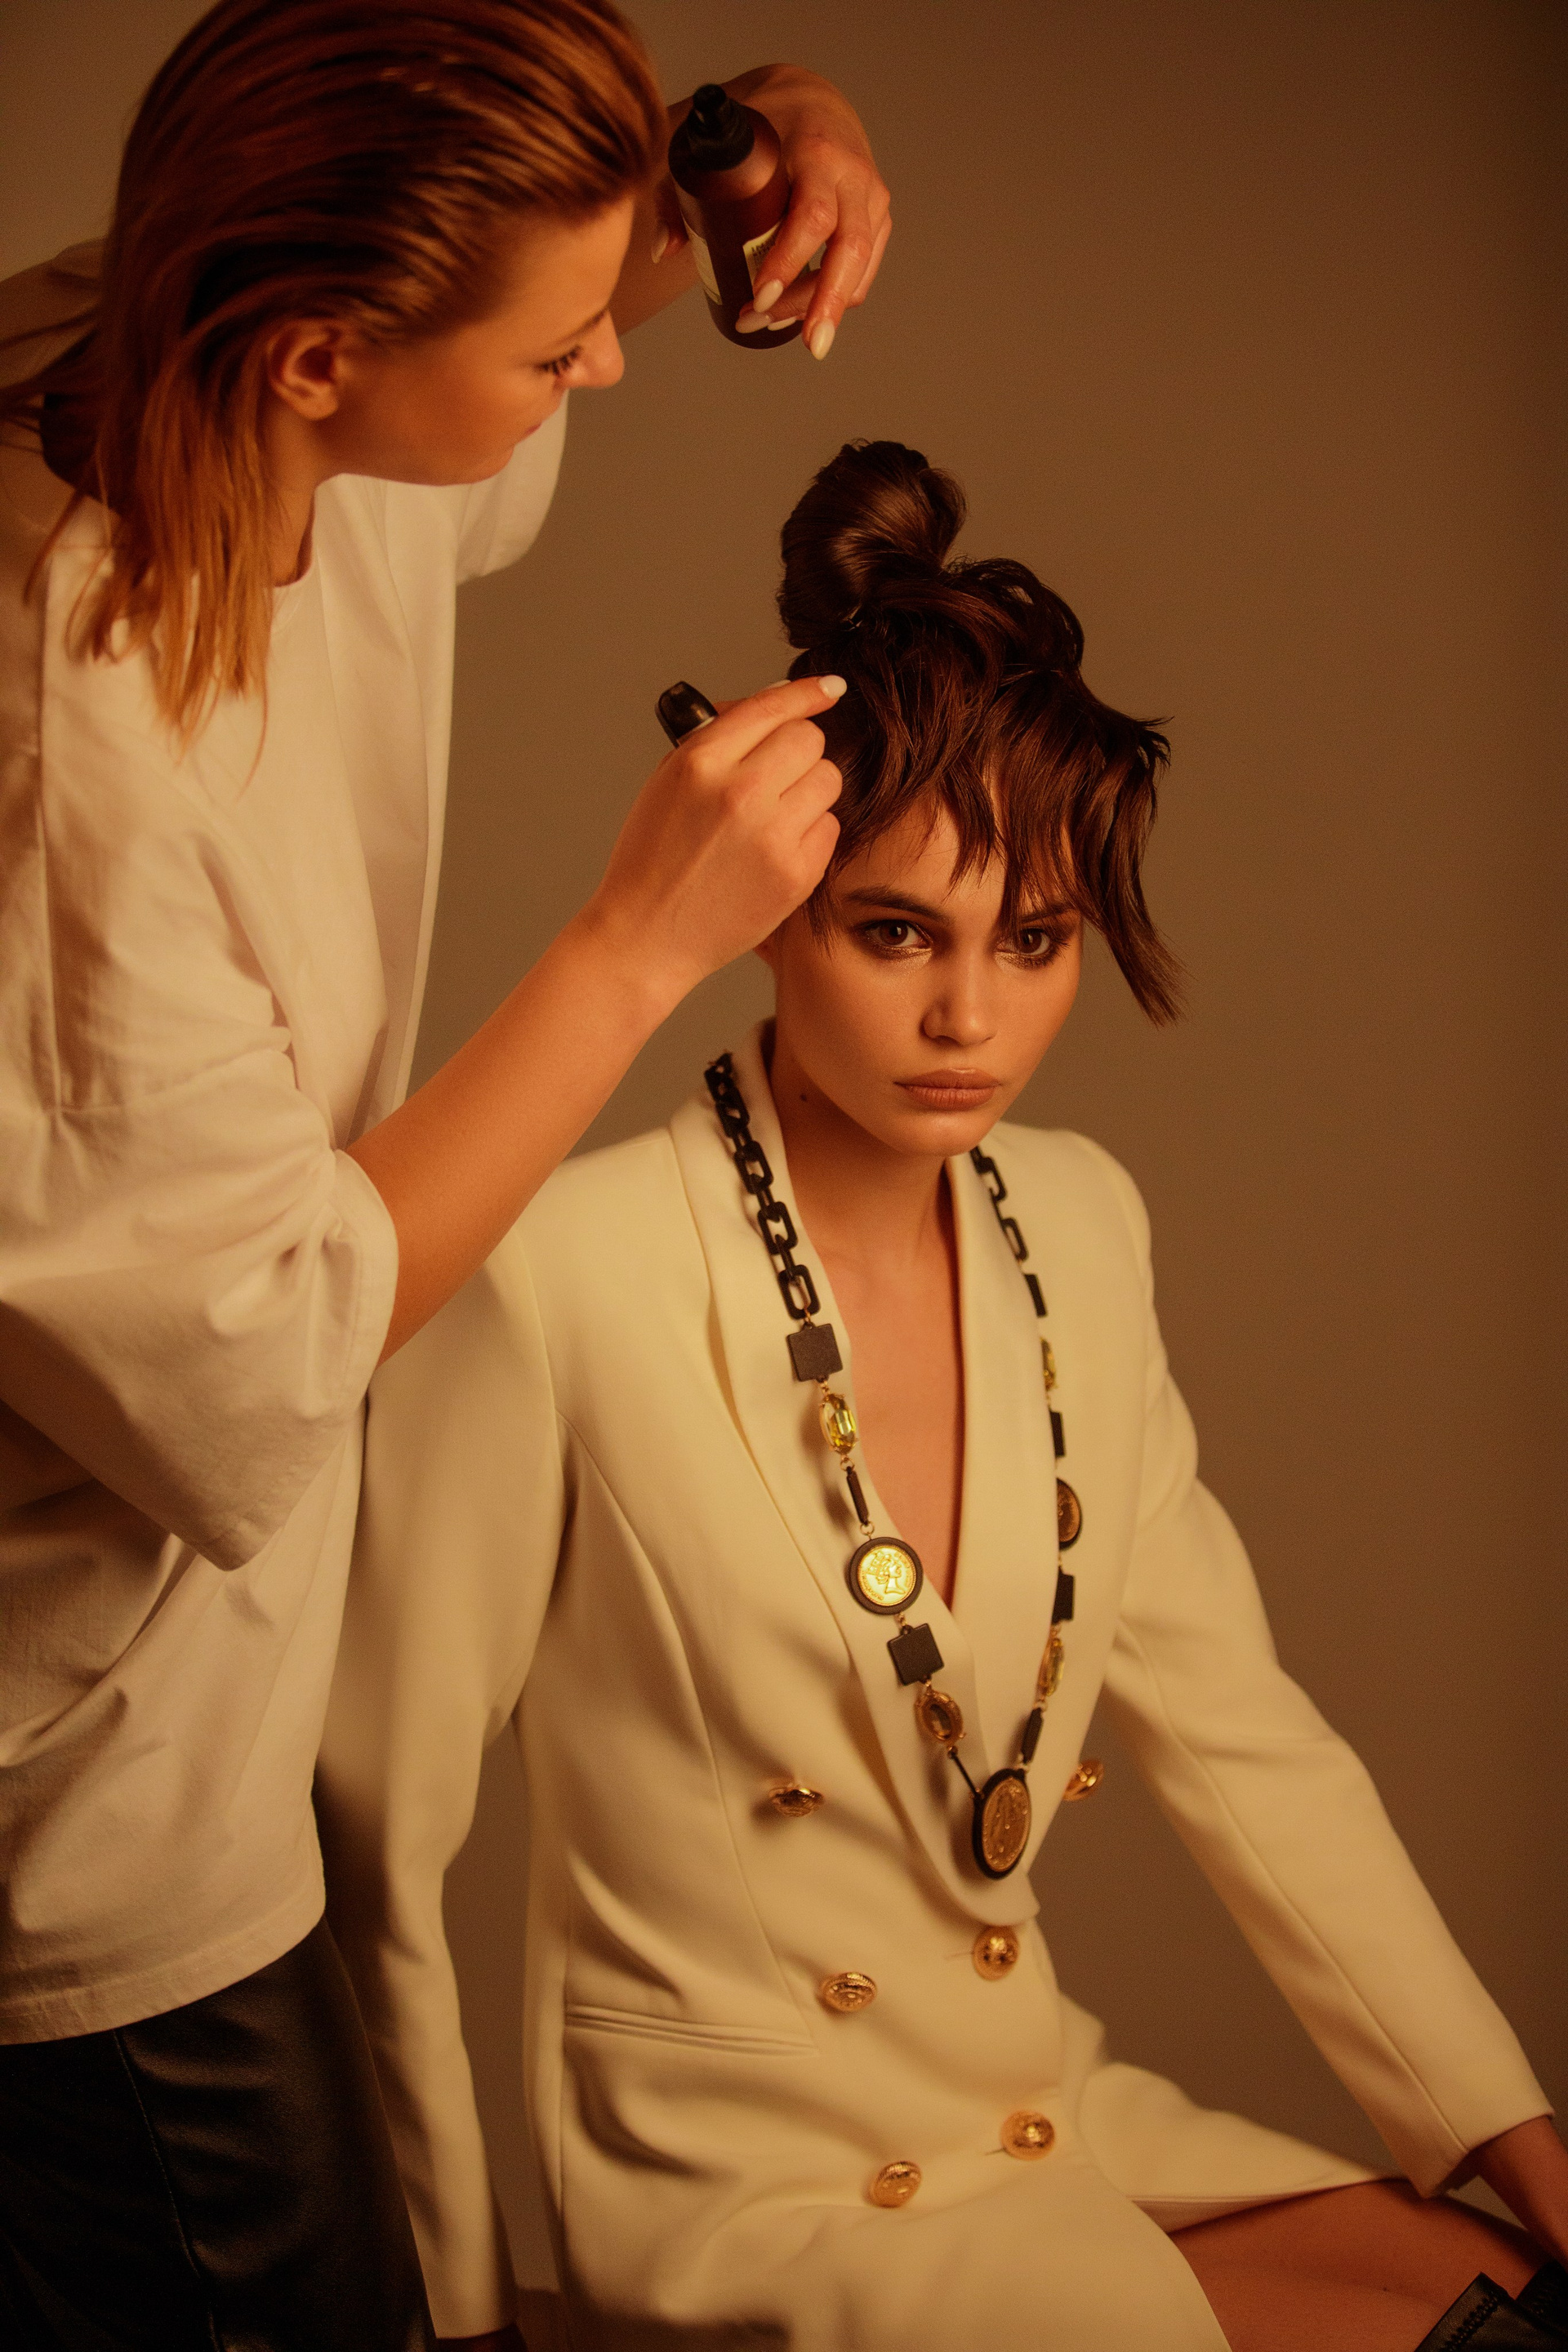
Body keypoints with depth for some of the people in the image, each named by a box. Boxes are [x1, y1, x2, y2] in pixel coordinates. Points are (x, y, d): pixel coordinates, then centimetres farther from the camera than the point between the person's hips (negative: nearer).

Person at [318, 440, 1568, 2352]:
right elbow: (370, 1844, -12)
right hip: (749, 2196, -6)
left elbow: (1234, 1727, 5)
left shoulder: (1080, 1228, 0)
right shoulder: (560, 1277, -20)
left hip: (1060, 2121, 6)